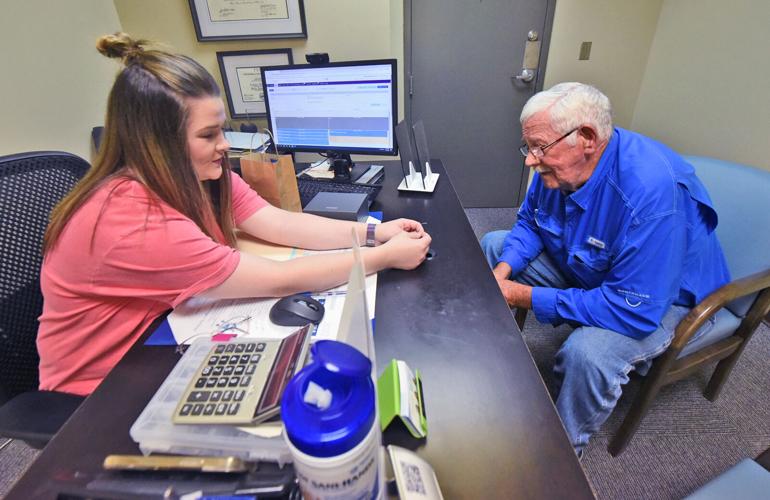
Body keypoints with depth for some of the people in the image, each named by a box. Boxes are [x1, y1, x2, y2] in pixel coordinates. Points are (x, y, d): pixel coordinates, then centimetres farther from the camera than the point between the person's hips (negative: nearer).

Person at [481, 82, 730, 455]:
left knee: (586, 352, -37)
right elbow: (529, 221, 1)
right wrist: (503, 271, -18)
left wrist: (529, 297, -33)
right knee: (493, 244, 4)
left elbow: (635, 310, -37)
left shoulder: (653, 193, -37)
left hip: (665, 297, -7)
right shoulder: (557, 164, -15)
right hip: (583, 269, 8)